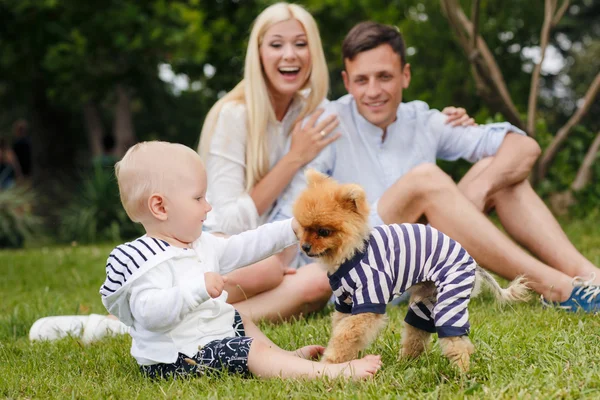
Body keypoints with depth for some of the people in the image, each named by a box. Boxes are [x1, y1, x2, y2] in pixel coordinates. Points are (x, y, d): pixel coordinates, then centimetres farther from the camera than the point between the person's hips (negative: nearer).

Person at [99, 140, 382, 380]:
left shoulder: (200, 245, 9)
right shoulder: (147, 259, -22)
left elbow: (242, 248, 17)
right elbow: (149, 312, -35)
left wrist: (291, 229, 13)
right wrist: (197, 289, -43)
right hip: (178, 357, -11)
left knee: (241, 322, 32)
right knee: (252, 351, -20)